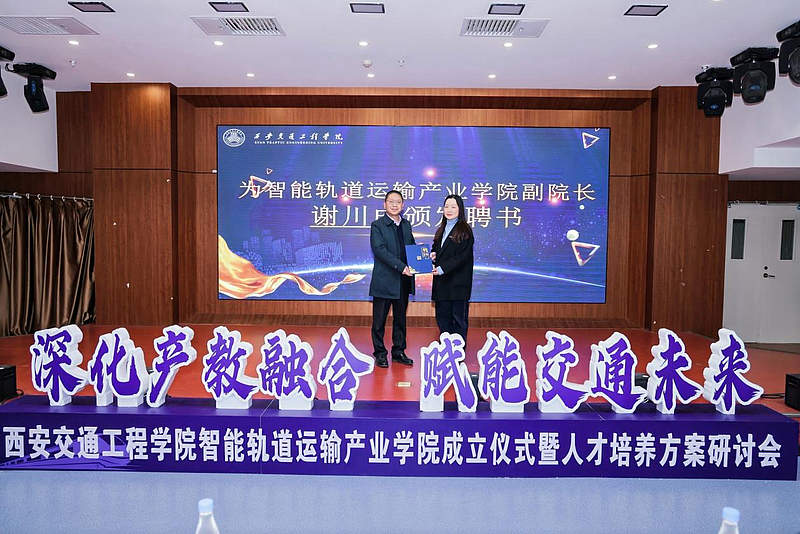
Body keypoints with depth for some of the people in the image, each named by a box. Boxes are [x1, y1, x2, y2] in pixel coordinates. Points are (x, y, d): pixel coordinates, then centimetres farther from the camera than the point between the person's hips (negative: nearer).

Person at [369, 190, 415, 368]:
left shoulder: (406, 225, 12)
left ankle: (399, 352, 26)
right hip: (384, 281, -5)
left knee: (400, 318, 14)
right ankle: (380, 353, 17)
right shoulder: (377, 226, -7)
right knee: (379, 320, 4)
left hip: (403, 280, 6)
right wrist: (401, 266, -26)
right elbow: (379, 250, -18)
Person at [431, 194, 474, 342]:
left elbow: (462, 256, -14)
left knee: (458, 316, -1)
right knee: (442, 316, 10)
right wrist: (433, 254, 2)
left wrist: (442, 268, -18)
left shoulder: (464, 231, -7)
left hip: (458, 281, -7)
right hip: (441, 280, 7)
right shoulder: (441, 230, 16)